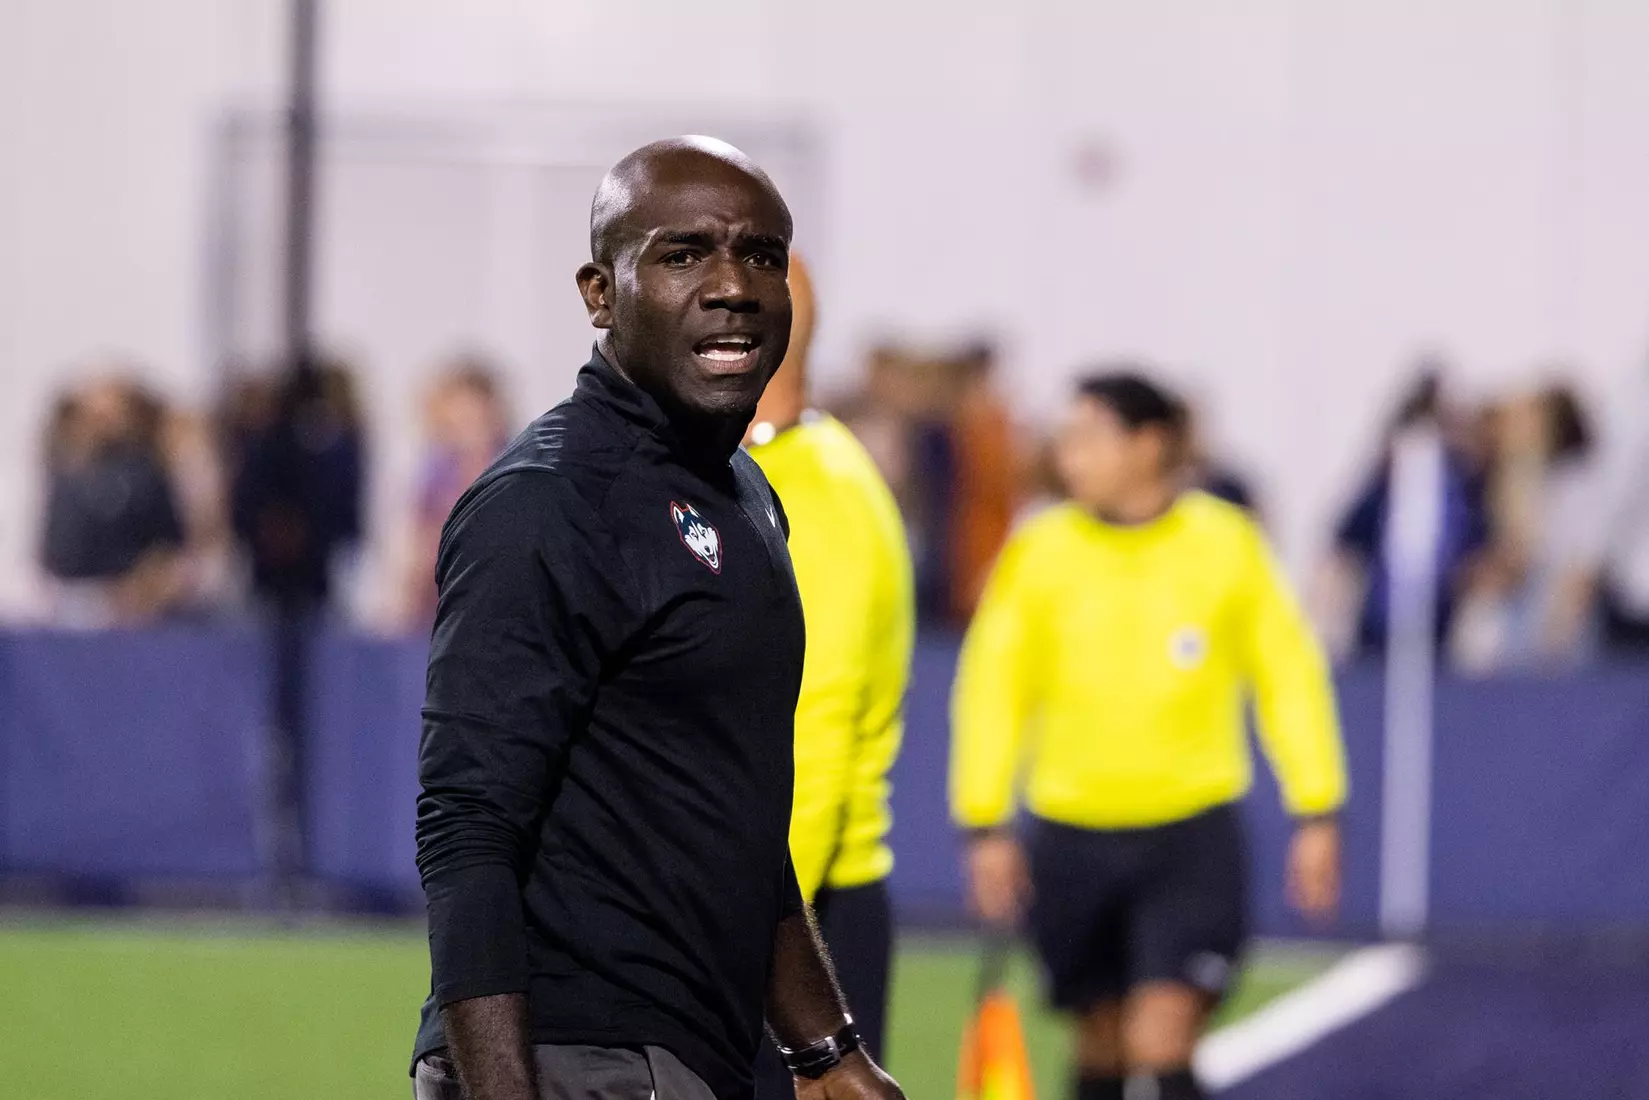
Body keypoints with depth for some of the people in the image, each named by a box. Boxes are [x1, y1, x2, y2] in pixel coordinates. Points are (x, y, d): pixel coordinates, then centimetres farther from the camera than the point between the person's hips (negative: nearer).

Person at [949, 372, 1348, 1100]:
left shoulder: (1228, 545, -2)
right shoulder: (1037, 554, -1)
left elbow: (1289, 677, 5)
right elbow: (992, 687, 3)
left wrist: (1317, 815, 3)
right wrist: (984, 826, -1)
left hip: (1193, 830, -2)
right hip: (1071, 840, 2)